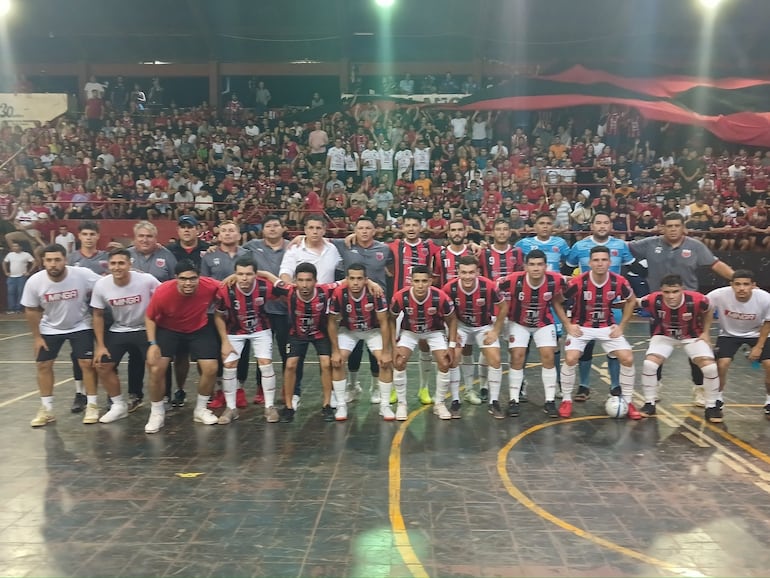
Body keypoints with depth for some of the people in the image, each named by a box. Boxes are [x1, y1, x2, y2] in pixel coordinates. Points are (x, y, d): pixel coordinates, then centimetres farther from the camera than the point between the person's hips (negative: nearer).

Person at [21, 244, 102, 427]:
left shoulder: (83, 275, -28)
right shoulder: (34, 282, -19)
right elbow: (32, 311, -4)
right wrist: (36, 337, -1)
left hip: (80, 326, -2)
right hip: (50, 329, 3)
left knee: (87, 364, -7)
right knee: (43, 365, 4)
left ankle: (92, 406, 8)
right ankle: (46, 409, 17)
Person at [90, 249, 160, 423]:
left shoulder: (147, 280, -24)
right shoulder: (101, 285, -14)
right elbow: (98, 315, 0)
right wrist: (100, 345, -1)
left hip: (145, 329, -3)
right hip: (117, 331, 3)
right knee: (101, 366, 2)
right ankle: (119, 405, 21)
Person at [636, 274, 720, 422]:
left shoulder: (697, 300, -31)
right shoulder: (653, 300, -33)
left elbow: (708, 311, -5)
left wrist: (706, 332, -5)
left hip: (692, 335, 0)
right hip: (664, 335, 0)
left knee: (710, 367, -14)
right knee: (649, 364, -19)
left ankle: (711, 406, 9)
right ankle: (649, 404, 1)